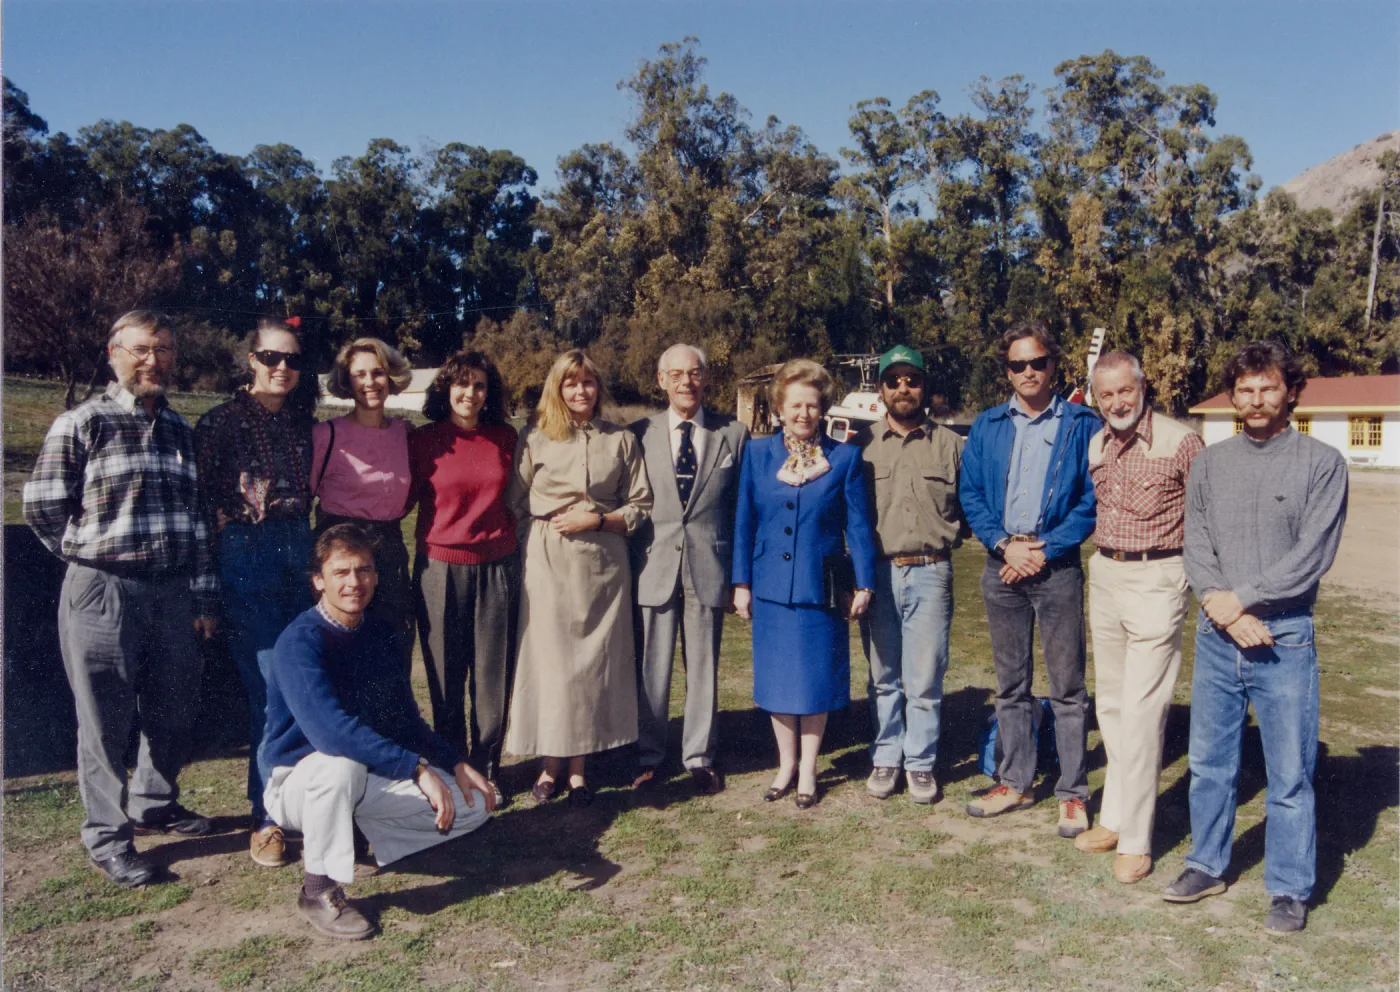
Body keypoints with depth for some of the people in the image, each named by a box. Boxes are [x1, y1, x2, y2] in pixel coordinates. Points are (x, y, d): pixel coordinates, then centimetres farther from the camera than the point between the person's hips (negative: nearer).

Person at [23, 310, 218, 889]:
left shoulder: (180, 430, 12)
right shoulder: (82, 423, -5)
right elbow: (42, 506, -4)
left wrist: (204, 596, 12)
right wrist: (93, 557, 3)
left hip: (171, 591, 5)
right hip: (102, 594, -5)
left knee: (174, 709, 14)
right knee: (106, 721, 4)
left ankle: (156, 804, 35)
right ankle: (107, 838, 18)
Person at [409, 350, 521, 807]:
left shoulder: (505, 438, 5)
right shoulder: (424, 441, -1)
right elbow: (403, 500, 7)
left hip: (498, 568, 2)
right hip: (441, 568, -1)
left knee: (493, 676, 5)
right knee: (446, 678, 7)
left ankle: (486, 770, 20)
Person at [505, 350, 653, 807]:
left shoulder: (622, 440, 7)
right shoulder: (534, 439, 5)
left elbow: (640, 506, 6)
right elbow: (516, 507, 6)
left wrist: (598, 519, -8)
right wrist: (548, 523, -8)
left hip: (603, 563, 1)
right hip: (548, 563, -1)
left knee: (595, 660, 4)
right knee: (549, 658, 0)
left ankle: (578, 767, 16)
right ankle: (550, 764, 15)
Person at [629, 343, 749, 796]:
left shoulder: (733, 434, 4)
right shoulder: (639, 434, 4)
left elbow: (743, 506, 6)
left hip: (708, 567, 0)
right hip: (654, 567, 0)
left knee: (704, 667, 10)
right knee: (651, 668, 7)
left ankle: (699, 757, 24)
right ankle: (649, 756, 23)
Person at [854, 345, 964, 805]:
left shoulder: (950, 444, 7)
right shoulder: (861, 445, 6)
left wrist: (946, 537, 3)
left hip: (931, 575, 0)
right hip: (877, 573, 1)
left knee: (925, 679, 3)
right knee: (883, 677, 9)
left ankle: (921, 763, 16)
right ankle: (886, 759, 21)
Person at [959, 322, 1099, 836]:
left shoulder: (1082, 425, 1)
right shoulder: (987, 426, 10)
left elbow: (1092, 499, -4)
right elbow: (970, 493, 6)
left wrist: (1045, 550, -12)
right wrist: (1004, 544, -8)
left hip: (1057, 565, -3)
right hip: (1002, 564, 3)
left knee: (1067, 686, 0)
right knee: (1010, 683, 12)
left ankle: (1072, 793, 11)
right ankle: (1014, 783, 23)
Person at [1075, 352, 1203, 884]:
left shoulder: (1181, 442, -11)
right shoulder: (1095, 447, 9)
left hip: (1156, 580, -6)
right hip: (1104, 576, 7)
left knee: (1141, 711, -6)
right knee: (1111, 705, 14)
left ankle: (1135, 840, 4)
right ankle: (1116, 816, 27)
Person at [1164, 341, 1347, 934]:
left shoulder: (1321, 464, -2)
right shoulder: (1209, 463, 8)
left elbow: (1313, 555, -10)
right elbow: (1195, 546, 2)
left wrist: (1240, 598, -13)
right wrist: (1224, 611, -11)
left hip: (1285, 639, -3)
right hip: (1216, 638, 4)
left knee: (1289, 773, 4)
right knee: (1209, 763, 14)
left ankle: (1290, 890, 20)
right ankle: (1208, 866, 30)